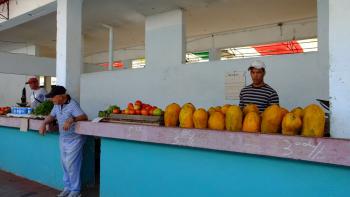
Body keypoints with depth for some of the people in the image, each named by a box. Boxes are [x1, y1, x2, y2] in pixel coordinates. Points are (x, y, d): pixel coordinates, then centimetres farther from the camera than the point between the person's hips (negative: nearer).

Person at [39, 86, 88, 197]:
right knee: (64, 164, 13)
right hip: (63, 138, 8)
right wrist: (44, 124, -2)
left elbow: (84, 117, -30)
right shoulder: (57, 105, 6)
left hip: (74, 139, -8)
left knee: (71, 165, -5)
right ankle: (67, 187, 27)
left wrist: (71, 119, -45)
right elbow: (51, 116, 16)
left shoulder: (72, 104, -20)